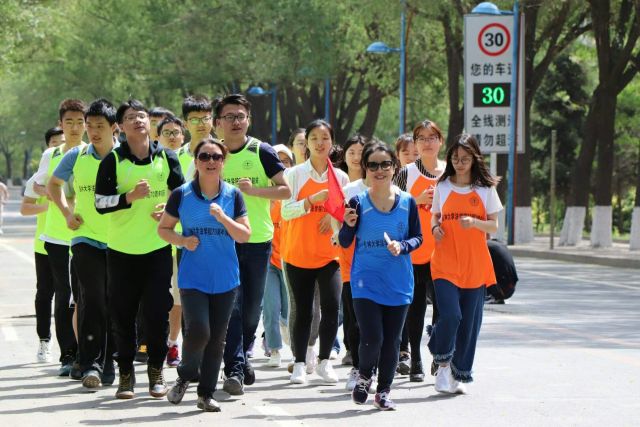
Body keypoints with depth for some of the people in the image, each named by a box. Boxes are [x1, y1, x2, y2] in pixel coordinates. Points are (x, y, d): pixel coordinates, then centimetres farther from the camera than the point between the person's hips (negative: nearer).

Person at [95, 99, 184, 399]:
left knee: (158, 312, -1)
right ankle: (126, 374, 12)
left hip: (158, 248, 1)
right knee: (123, 315, 2)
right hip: (121, 250, -1)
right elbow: (101, 203, -6)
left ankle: (156, 371, 13)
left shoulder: (166, 158, 4)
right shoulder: (113, 161, -2)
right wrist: (131, 196, -20)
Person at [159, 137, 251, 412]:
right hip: (193, 276, -2)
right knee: (198, 331, -17)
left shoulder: (233, 195, 3)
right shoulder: (181, 194, -2)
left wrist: (223, 217, -16)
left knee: (217, 337, 6)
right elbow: (163, 228, 8)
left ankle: (206, 393, 18)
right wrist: (182, 241, -11)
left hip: (225, 278, 3)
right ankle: (185, 375, 11)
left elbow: (244, 236, 0)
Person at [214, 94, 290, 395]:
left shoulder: (262, 152, -1)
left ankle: (241, 356, 30)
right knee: (231, 305, -9)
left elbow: (285, 190, -4)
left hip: (258, 240, 0)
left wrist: (253, 190, -17)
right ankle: (235, 369, -10)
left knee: (252, 307, 9)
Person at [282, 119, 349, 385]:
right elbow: (286, 212, -8)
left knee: (331, 306, -12)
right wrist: (312, 200, -22)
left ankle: (324, 361, 3)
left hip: (329, 254, 1)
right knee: (303, 311, 2)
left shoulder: (341, 177, 6)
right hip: (298, 253, -1)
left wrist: (336, 216, -10)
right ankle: (299, 364, 12)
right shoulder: (295, 174, -1)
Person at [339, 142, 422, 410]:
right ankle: (364, 376, 18)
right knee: (371, 337, -12)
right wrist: (349, 225, -18)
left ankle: (383, 391, 21)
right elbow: (345, 243, 2)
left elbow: (418, 237, 6)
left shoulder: (407, 202, 1)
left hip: (398, 283, 2)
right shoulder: (358, 202, -3)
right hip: (365, 281, -2)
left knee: (392, 340, 7)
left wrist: (402, 246, -14)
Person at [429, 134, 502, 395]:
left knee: (469, 321, 2)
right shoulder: (442, 187, 7)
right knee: (449, 314, -17)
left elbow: (493, 226, 4)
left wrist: (475, 222, -15)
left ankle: (459, 374, 15)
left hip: (475, 265, 1)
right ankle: (443, 365, 2)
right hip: (445, 262, -1)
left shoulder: (485, 189, 5)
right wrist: (435, 228, -5)